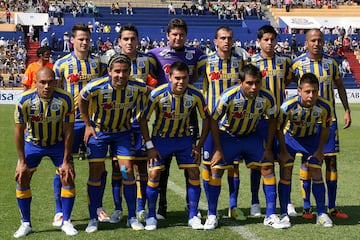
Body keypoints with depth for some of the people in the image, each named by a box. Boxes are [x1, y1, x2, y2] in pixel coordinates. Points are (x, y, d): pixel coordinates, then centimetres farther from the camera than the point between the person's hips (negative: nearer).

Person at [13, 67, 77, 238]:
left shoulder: (65, 99, -26)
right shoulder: (25, 100, -25)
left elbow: (68, 131, -17)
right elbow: (19, 131, -16)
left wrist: (66, 161, -16)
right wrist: (22, 162, -15)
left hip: (58, 143, 0)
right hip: (32, 143, 0)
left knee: (68, 178, -9)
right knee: (22, 179, -6)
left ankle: (66, 222, 8)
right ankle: (26, 223, 10)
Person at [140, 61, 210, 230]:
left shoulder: (195, 95, -19)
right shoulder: (158, 94, -23)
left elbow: (206, 119, -4)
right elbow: (143, 119, -12)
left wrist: (199, 145, -6)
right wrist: (149, 146, -14)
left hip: (184, 138, 2)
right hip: (160, 138, -2)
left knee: (194, 173, -6)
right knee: (154, 174, -8)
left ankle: (193, 217, 7)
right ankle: (151, 217, 8)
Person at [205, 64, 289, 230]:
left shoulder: (267, 97, -21)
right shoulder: (228, 96, -29)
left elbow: (272, 120, -3)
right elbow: (214, 121, -17)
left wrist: (268, 148, -4)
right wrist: (218, 150, -14)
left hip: (251, 136, 2)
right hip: (227, 136, -2)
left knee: (268, 167, -7)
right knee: (215, 169, -11)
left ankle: (271, 216, 3)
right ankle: (211, 216, 3)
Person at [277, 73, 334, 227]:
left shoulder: (325, 107, -27)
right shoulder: (288, 106, -34)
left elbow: (325, 129, -8)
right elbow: (279, 129, -17)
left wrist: (320, 151, -3)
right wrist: (284, 152, -11)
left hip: (311, 138, 2)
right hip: (289, 137, -2)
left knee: (316, 173, -3)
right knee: (286, 173, -8)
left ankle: (322, 214, 7)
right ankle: (283, 214, 1)